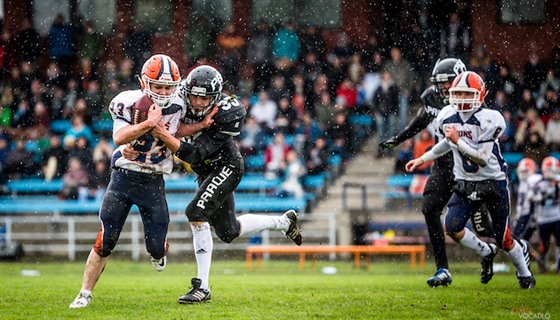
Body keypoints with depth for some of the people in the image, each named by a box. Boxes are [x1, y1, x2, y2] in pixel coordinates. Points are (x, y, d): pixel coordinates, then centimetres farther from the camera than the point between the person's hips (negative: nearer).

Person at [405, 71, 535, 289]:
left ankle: (524, 273, 32)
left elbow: (482, 158, -24)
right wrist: (423, 159, 20)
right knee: (452, 227, -18)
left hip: (494, 183, -4)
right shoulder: (448, 117, -3)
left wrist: (458, 141, -31)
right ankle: (486, 252, 11)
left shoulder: (488, 120, -21)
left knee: (504, 240, 2)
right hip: (466, 184, 4)